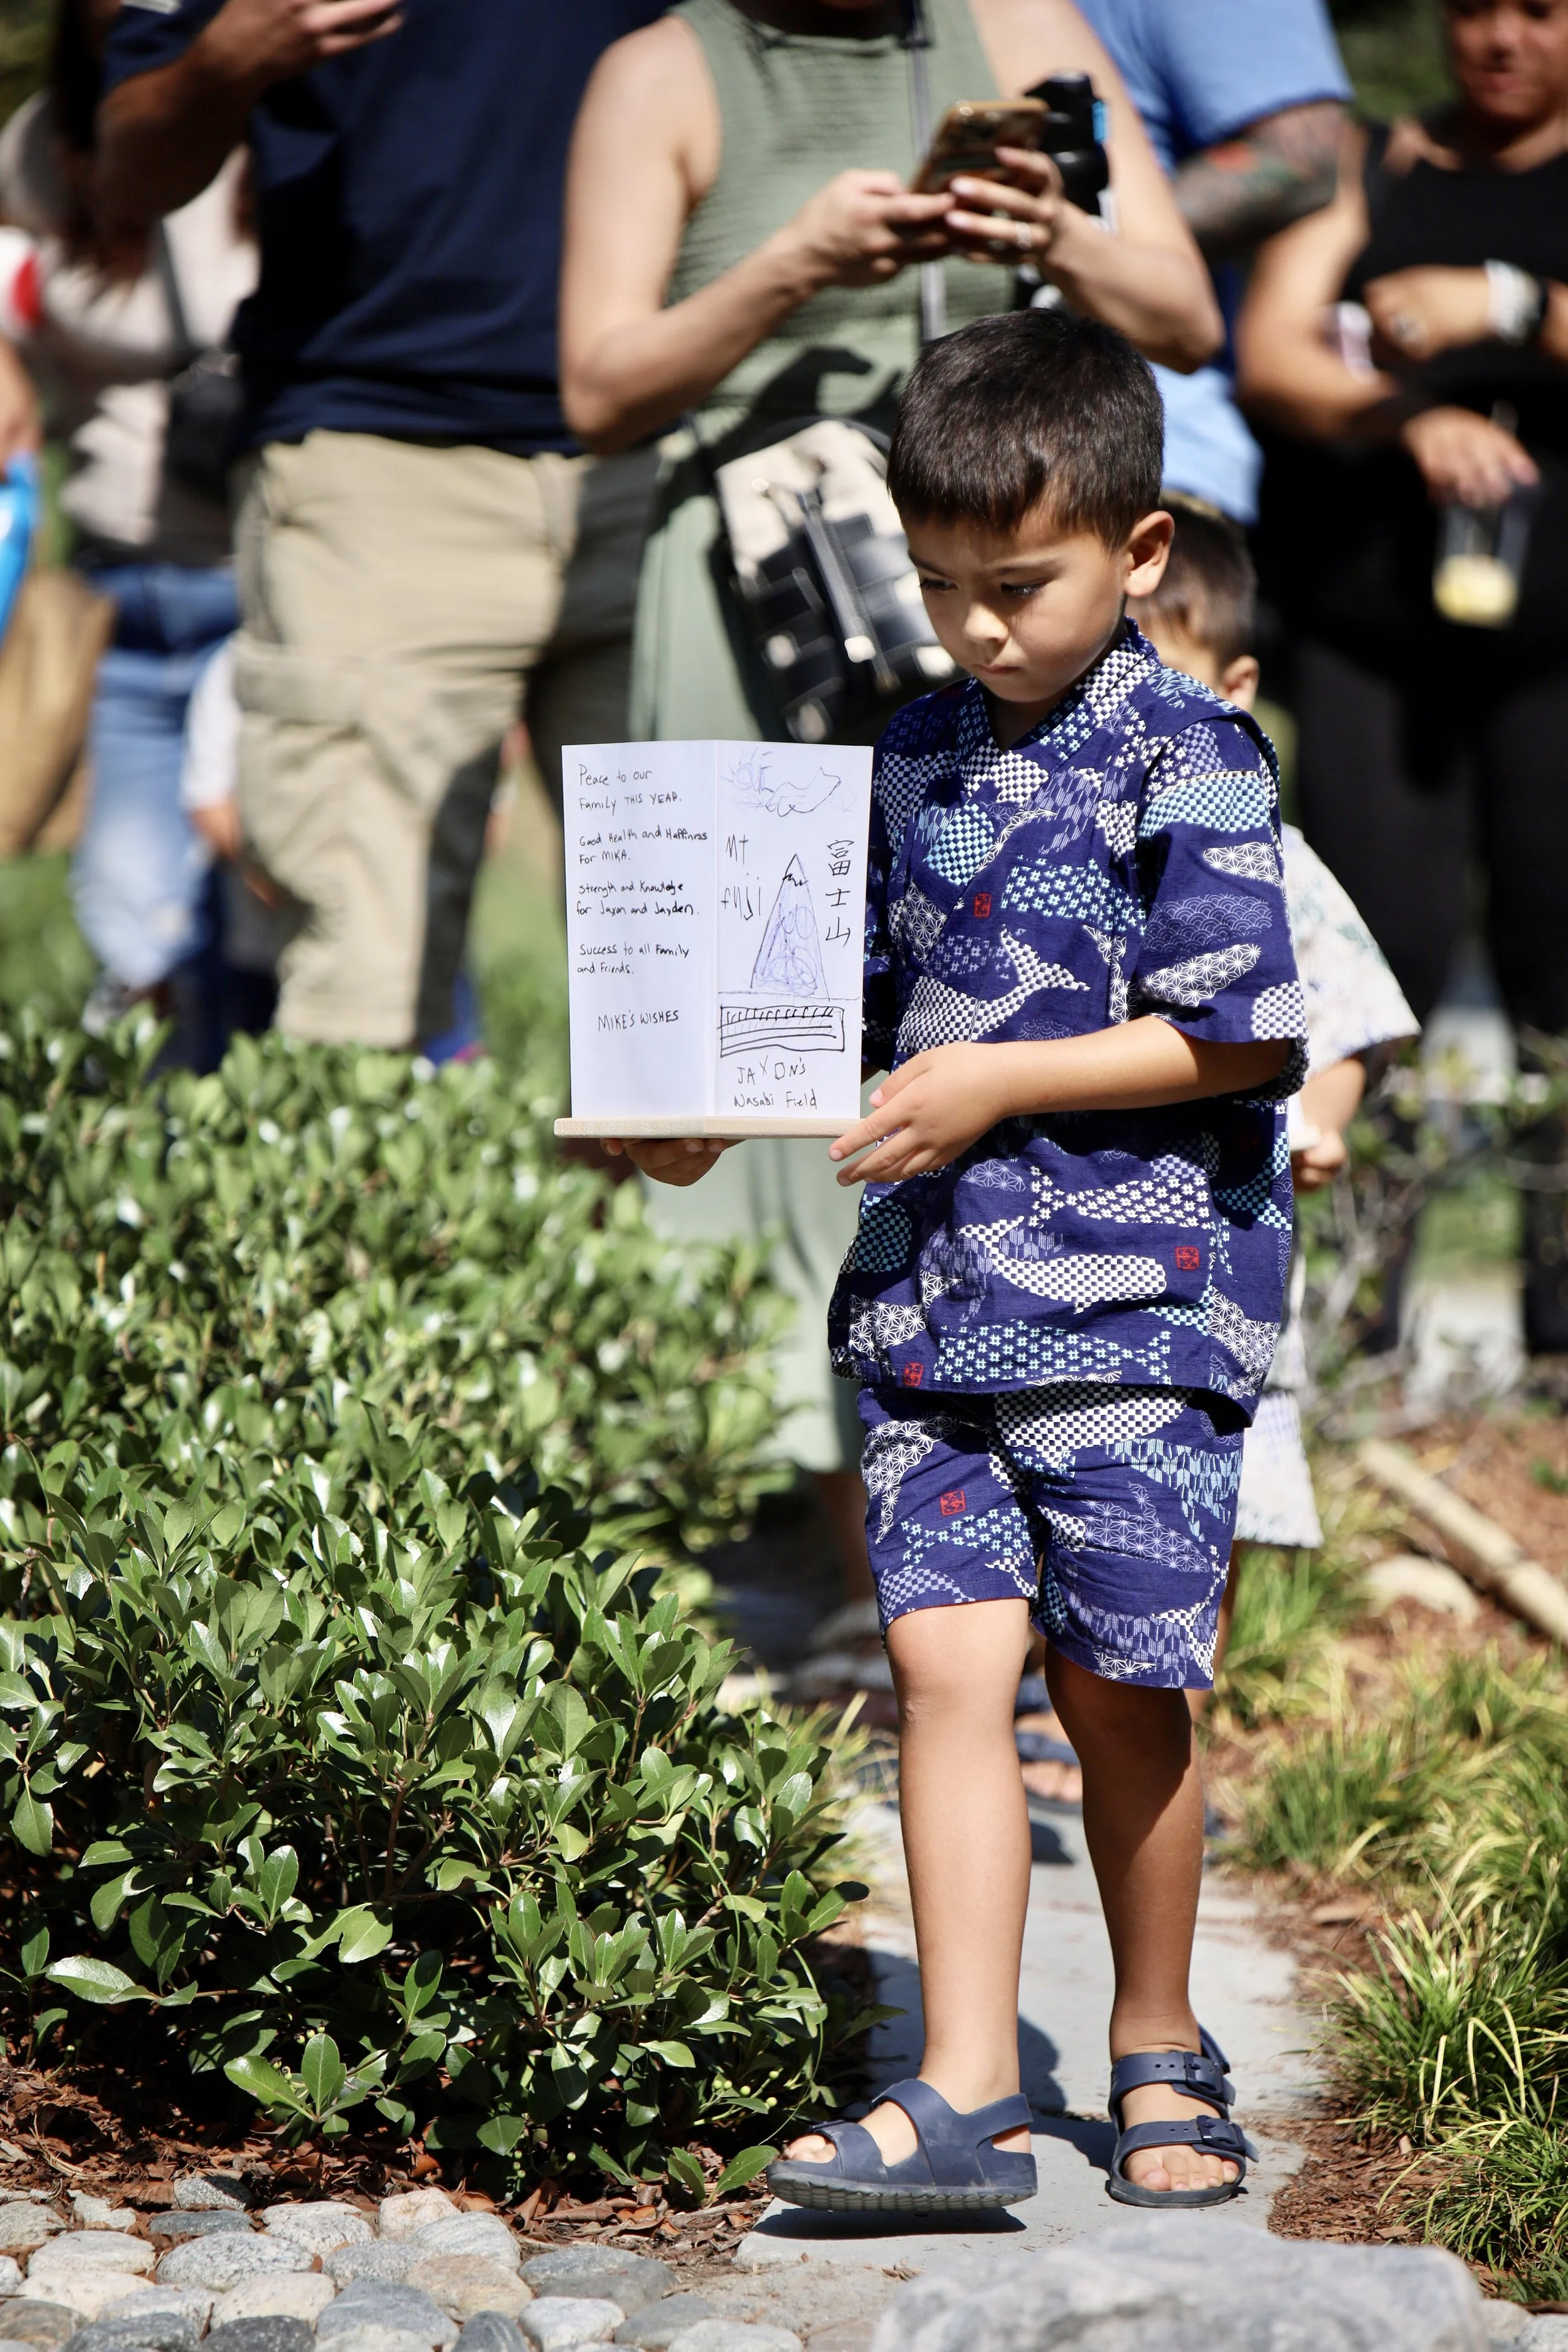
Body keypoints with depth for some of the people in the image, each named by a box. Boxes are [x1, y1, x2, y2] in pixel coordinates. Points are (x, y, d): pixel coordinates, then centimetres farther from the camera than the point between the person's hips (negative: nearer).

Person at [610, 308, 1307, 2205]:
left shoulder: (1186, 760, -6)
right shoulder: (916, 758, 13)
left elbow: (1242, 1038, -10)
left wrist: (1002, 1085, -14)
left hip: (1133, 1286, -5)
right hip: (932, 1288, 5)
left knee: (1116, 1683, 2)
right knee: (945, 1652, -6)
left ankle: (1159, 2054, 21)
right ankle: (965, 2092, -7)